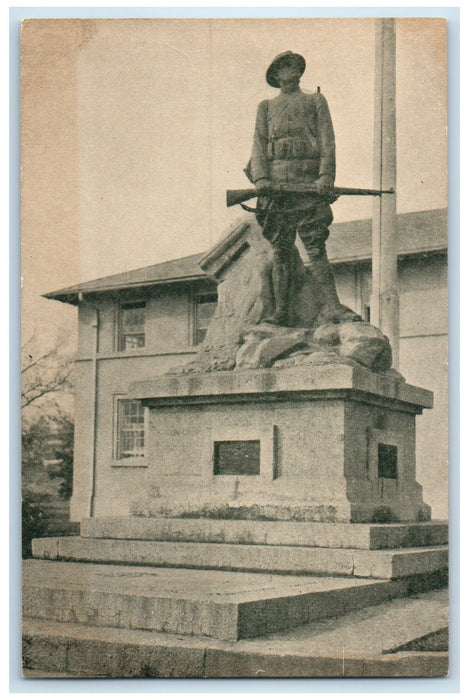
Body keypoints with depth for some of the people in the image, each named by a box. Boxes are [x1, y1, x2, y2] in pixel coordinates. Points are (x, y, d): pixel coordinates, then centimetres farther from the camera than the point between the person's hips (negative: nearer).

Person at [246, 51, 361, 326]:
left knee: (316, 246, -11)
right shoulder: (266, 107, 23)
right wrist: (261, 178, -7)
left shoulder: (316, 101, 20)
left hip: (309, 181, -1)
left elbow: (328, 142, 9)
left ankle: (332, 306, -16)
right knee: (281, 249, -2)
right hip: (275, 183, 1)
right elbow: (259, 145, 12)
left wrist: (325, 177, -8)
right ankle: (282, 311, -2)